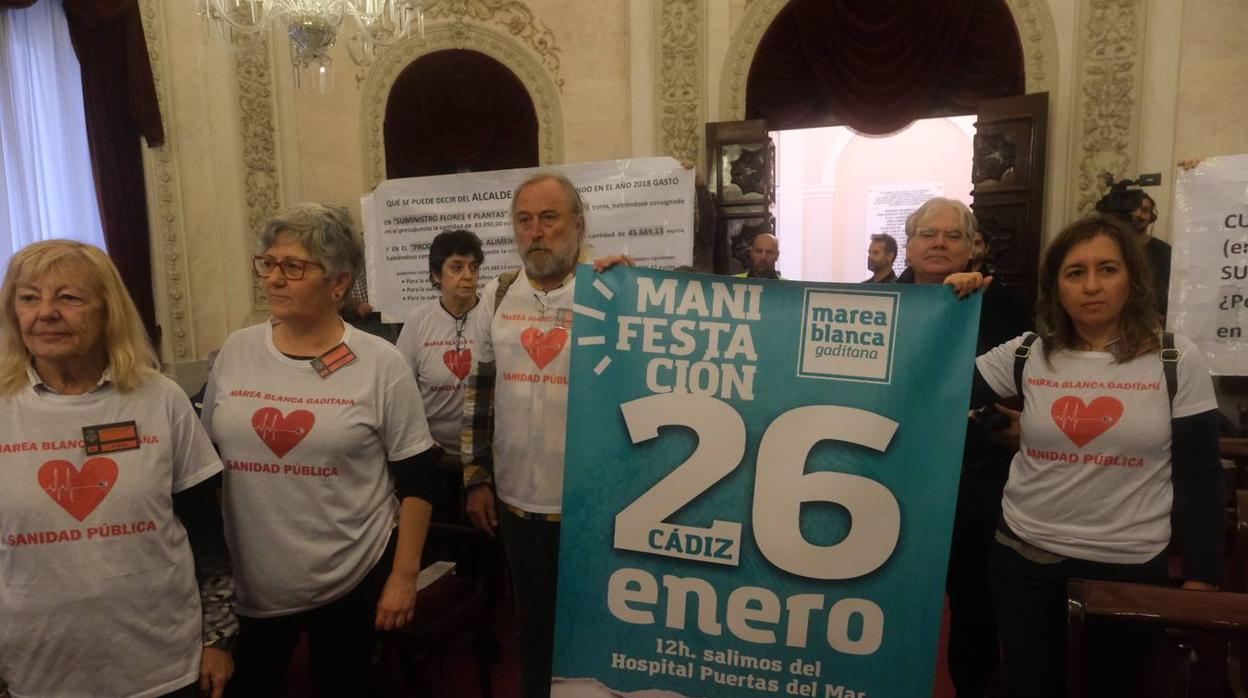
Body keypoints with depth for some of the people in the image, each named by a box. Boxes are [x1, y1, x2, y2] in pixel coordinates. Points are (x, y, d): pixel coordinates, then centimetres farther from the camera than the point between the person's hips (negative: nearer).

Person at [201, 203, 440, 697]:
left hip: (353, 579, -2)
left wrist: (404, 576, -8)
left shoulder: (380, 363, -11)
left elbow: (415, 480, -8)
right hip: (249, 581, 3)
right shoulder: (235, 352, -1)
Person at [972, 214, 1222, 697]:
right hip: (1025, 557, 1)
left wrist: (1200, 579, -2)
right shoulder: (1025, 354, -2)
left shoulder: (1177, 360, -5)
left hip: (1130, 565, -1)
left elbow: (1199, 477, -2)